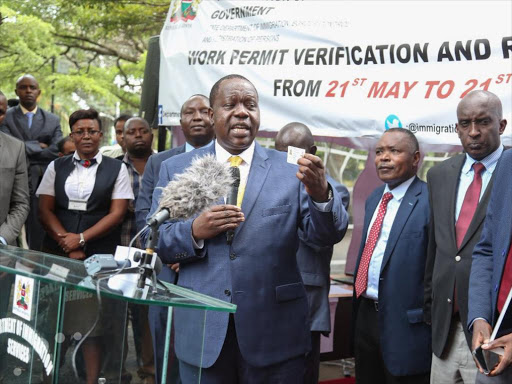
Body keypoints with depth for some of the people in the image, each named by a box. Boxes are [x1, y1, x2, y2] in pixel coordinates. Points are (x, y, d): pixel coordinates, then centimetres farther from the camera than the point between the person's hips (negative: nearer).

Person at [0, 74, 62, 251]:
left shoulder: (52, 120, 11)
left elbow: (57, 151, -3)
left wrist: (26, 152, -6)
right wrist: (38, 146, -5)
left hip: (41, 184, 2)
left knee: (38, 236, 2)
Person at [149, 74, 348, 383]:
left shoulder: (290, 169, 1)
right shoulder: (176, 168, 4)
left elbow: (327, 235, -7)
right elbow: (153, 241, 4)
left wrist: (321, 193, -27)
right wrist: (193, 232, -15)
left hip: (274, 334, 0)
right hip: (202, 331, 1)